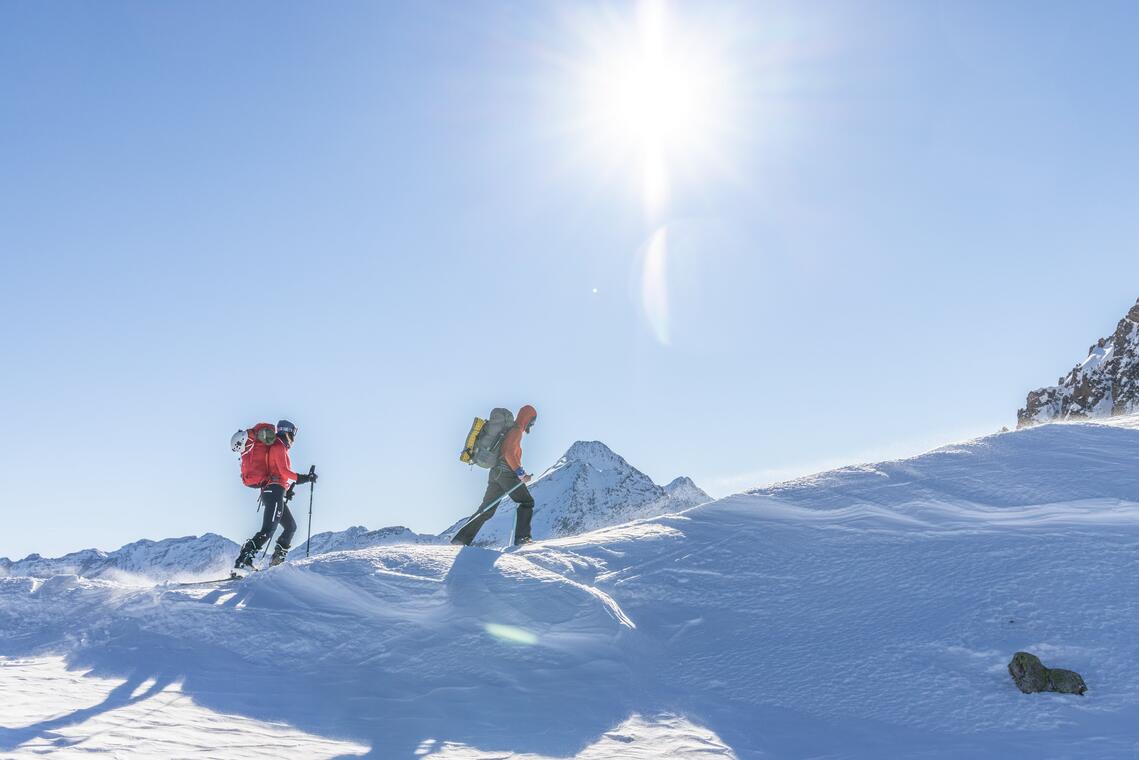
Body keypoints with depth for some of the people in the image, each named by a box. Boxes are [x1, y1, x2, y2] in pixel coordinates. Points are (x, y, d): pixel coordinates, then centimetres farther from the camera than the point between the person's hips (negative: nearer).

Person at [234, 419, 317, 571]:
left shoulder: (276, 447, 25)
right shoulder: (279, 447, -5)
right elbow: (284, 471, -15)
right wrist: (305, 478, -14)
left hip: (268, 490, 11)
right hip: (275, 491, -11)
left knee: (291, 526, 15)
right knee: (268, 529, -18)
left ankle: (277, 559, 14)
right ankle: (243, 560, -24)